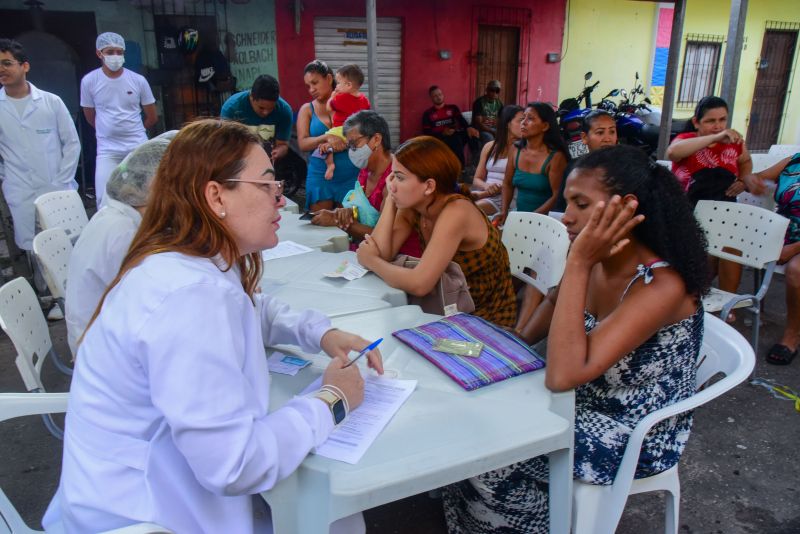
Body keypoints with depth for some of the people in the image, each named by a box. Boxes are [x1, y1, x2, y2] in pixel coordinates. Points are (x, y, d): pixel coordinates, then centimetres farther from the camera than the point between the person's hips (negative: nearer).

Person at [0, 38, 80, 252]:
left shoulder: (51, 101, 0)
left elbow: (72, 142, 3)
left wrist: (62, 181, -2)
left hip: (58, 191, 0)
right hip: (20, 196, 0)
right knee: (33, 249, 2)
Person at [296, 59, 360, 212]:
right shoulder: (307, 110, 7)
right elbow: (302, 144, -4)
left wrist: (334, 144, -18)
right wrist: (327, 137, -21)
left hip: (350, 175, 0)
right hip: (320, 176, 1)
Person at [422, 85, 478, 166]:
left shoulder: (452, 107, 19)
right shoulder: (428, 113, 13)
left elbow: (461, 119, -1)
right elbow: (426, 132, 3)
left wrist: (468, 127, -24)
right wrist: (443, 133, -14)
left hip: (454, 135, 3)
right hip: (439, 138, -3)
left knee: (472, 133, -27)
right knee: (455, 139, -36)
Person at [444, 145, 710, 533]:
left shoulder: (662, 285, -30)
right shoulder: (597, 264, -8)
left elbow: (563, 375, -38)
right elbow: (557, 302, 15)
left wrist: (578, 263, -36)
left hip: (632, 437, -7)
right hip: (586, 402, 7)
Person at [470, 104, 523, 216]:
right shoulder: (489, 147, 13)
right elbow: (477, 179, 14)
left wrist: (482, 195, -15)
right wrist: (486, 186, -11)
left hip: (504, 198, -4)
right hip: (482, 193, 4)